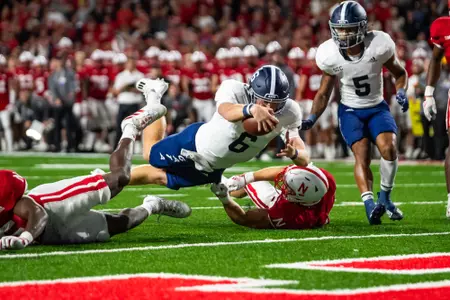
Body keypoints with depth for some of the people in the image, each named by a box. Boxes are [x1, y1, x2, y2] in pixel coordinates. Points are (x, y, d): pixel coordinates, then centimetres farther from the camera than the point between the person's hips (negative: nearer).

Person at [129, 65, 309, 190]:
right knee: (151, 154, 23)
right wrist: (252, 109, -82)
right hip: (197, 142, -4)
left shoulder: (288, 114, -25)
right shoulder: (234, 89, -35)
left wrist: (293, 153, -50)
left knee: (160, 177, 22)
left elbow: (304, 160, -26)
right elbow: (226, 111, -60)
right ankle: (154, 95, 43)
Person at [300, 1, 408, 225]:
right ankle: (369, 205, -33)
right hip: (350, 110, 0)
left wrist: (401, 92, -17)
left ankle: (385, 197, -1)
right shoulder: (329, 55, -14)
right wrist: (312, 118, -15)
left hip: (377, 107, 0)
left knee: (388, 147, -23)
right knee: (361, 154, -22)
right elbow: (324, 93, 0)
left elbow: (399, 73, 3)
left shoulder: (379, 45, -17)